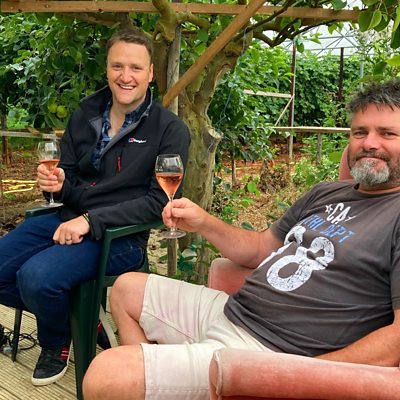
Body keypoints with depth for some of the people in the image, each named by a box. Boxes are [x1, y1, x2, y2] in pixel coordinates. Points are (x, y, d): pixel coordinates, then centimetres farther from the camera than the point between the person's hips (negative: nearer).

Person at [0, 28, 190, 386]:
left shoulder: (170, 129, -8)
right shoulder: (84, 116, 8)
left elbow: (161, 201, -14)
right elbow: (71, 182, 15)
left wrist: (92, 220, -21)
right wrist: (59, 184, -11)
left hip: (120, 235, -6)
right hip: (68, 220, 6)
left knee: (36, 277, -28)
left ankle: (57, 343, 6)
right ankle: (68, 314, 18)